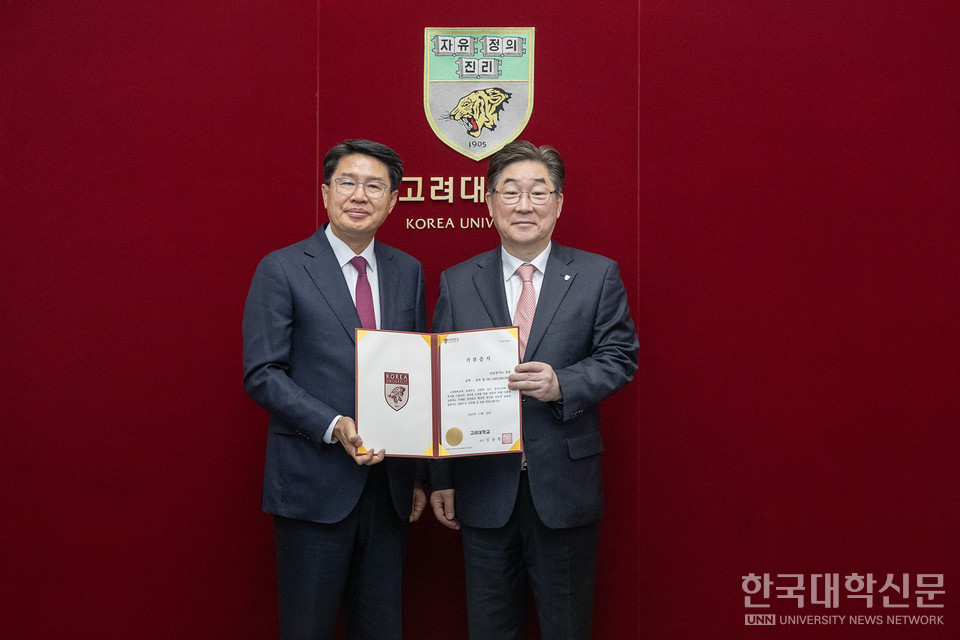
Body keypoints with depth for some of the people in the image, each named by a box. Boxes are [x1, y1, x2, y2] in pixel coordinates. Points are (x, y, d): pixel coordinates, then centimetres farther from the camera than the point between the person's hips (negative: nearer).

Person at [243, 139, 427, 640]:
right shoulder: (282, 270, -4)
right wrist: (334, 426, -21)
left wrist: (420, 474, 11)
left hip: (388, 484, 4)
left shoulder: (408, 272, 10)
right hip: (313, 484, -4)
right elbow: (262, 374, -9)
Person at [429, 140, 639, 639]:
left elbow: (619, 357, 0)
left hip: (565, 483, -1)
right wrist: (441, 480, 1)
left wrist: (563, 385, -20)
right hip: (484, 486, 1)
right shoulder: (456, 283, 3)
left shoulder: (599, 275, 1)